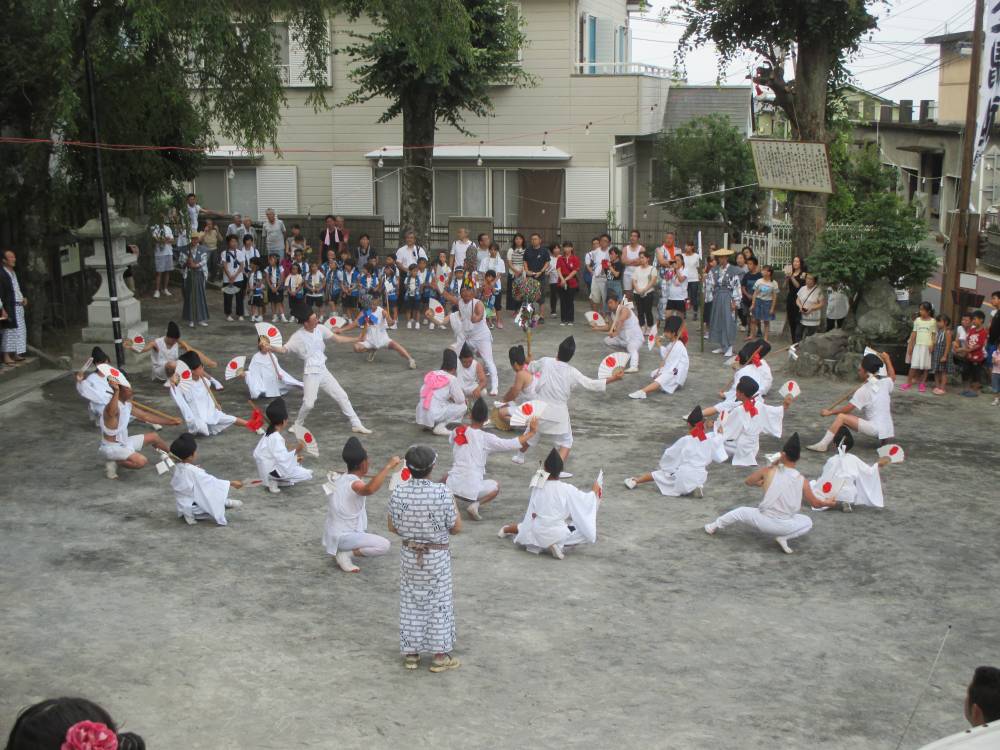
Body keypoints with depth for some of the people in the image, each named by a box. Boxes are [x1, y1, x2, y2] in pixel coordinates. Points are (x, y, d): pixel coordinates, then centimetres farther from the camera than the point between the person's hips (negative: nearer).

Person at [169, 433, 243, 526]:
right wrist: (232, 483, -14)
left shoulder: (177, 468, -3)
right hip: (193, 507, -8)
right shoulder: (194, 472, -27)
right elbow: (213, 482, -22)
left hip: (181, 506, 8)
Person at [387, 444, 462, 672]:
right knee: (439, 603, 11)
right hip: (437, 556, -3)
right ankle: (440, 656, 18)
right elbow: (456, 528, -11)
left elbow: (392, 527, -1)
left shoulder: (398, 493, -12)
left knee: (410, 602, 15)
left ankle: (410, 654, 24)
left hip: (409, 554, 3)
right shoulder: (442, 493, -21)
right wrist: (454, 505, 4)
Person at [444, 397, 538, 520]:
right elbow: (512, 444, -8)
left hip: (453, 486, 4)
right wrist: (531, 433, 3)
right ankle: (475, 504, -1)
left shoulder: (456, 431, 3)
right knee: (495, 486, 26)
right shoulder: (486, 438, -7)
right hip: (472, 489, -4)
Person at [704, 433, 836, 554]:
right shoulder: (802, 481, -6)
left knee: (741, 511, 29)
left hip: (764, 522, 1)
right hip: (784, 527, -1)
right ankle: (783, 538, 7)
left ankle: (714, 526, 39)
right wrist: (828, 503, 26)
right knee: (808, 522, 27)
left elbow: (748, 482, 8)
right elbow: (815, 503, 6)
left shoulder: (768, 471, -8)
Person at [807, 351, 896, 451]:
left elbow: (847, 409, -11)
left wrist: (829, 412, -1)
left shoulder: (864, 390, -11)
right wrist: (887, 359, 31)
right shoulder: (885, 382, 5)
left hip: (875, 429, -7)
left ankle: (823, 444, -19)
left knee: (841, 417, -13)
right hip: (887, 429, 7)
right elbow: (892, 376, 31)